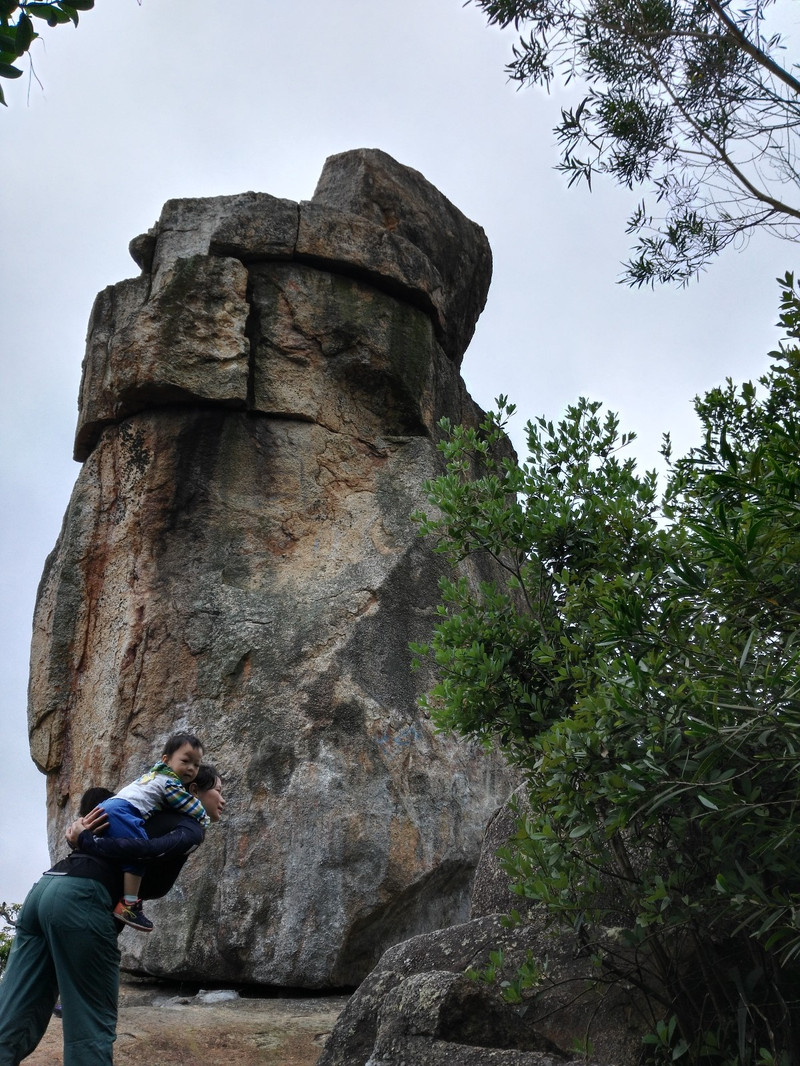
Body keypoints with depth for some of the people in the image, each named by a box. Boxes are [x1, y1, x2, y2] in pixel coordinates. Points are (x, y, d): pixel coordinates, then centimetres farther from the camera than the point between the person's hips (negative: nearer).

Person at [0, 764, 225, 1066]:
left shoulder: (155, 814, 31)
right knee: (92, 1025, 2)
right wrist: (85, 841, -3)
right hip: (80, 898, -9)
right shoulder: (191, 830, 5)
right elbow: (143, 849, -12)